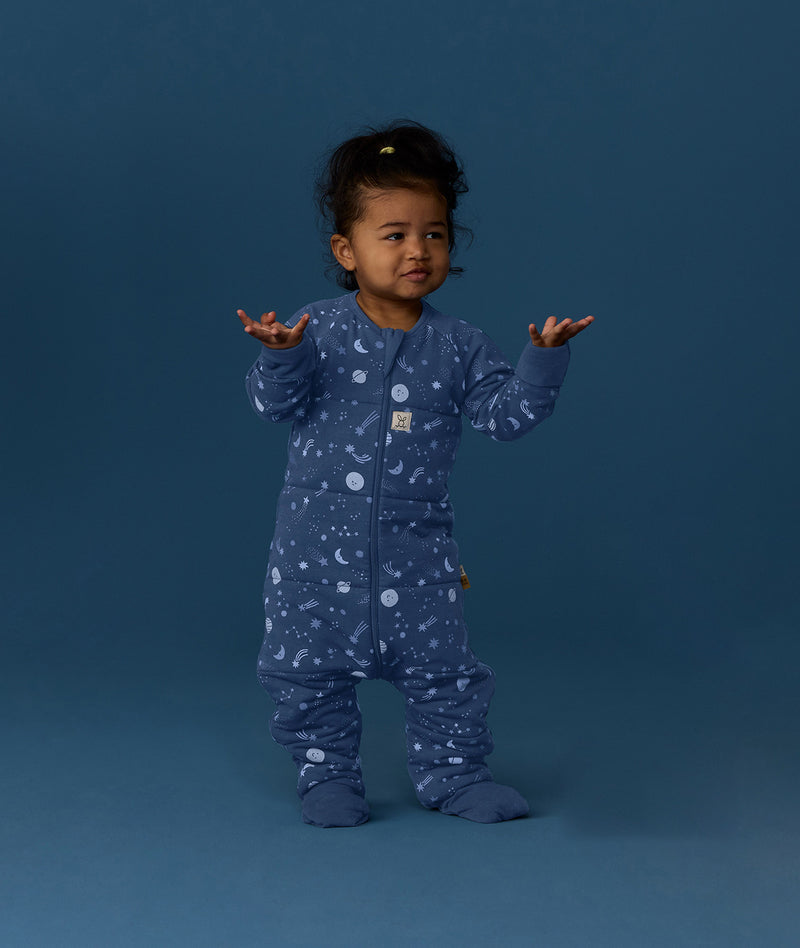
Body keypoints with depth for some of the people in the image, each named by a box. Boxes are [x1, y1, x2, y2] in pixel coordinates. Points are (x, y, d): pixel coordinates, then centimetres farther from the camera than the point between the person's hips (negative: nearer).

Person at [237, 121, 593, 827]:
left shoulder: (459, 346, 1)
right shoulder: (319, 330, -5)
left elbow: (507, 412, -2)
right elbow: (275, 404, -10)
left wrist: (544, 358, -16)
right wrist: (280, 356, -29)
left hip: (417, 545, 1)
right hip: (320, 543, -1)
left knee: (441, 666, 8)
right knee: (311, 668, 8)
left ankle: (452, 772, 26)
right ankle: (328, 774, 26)